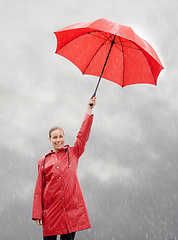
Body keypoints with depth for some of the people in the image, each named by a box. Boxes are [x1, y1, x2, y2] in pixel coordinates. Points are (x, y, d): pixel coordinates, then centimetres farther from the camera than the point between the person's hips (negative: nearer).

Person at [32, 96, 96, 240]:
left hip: (71, 209, 0)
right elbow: (39, 188, 7)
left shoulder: (73, 153, 9)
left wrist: (89, 110, -5)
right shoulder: (44, 161, 8)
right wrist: (37, 213, 0)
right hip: (51, 209, 0)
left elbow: (83, 134, 0)